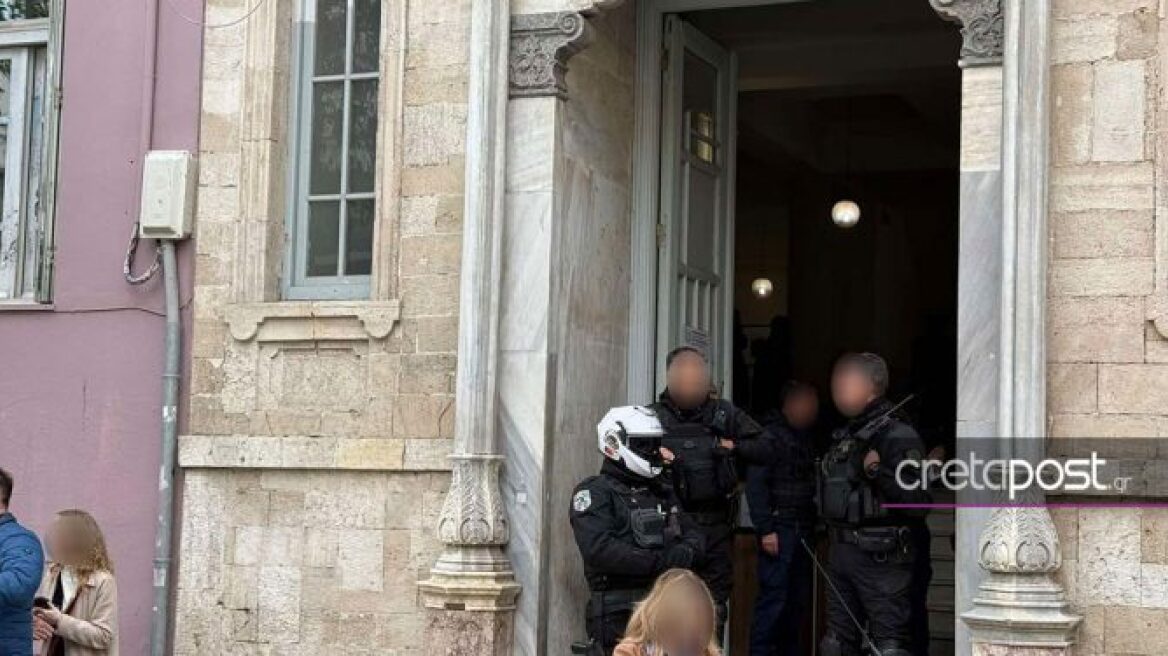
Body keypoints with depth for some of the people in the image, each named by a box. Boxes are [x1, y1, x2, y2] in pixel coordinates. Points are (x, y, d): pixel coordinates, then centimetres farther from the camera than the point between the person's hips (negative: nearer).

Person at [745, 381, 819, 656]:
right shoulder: (771, 434, -8)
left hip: (803, 529, 7)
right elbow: (755, 483, -13)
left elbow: (811, 483, 15)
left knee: (799, 597, 8)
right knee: (774, 595, -8)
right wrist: (765, 530, -17)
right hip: (780, 528, -7)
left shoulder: (806, 437, 16)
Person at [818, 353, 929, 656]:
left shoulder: (898, 435, -11)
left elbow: (917, 500, -21)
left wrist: (879, 471, -28)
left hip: (880, 557, -9)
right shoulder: (844, 436, 16)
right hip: (841, 552, 9)